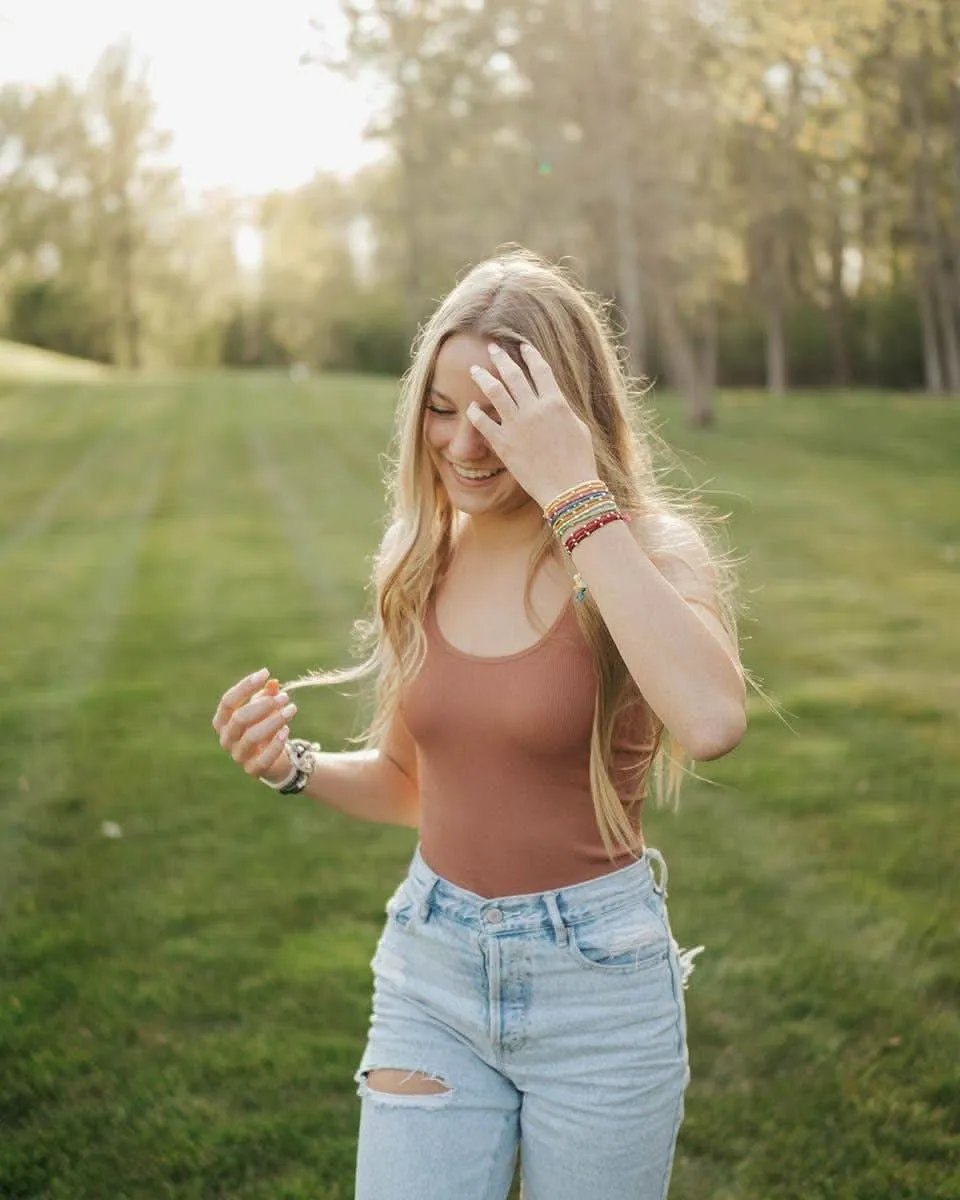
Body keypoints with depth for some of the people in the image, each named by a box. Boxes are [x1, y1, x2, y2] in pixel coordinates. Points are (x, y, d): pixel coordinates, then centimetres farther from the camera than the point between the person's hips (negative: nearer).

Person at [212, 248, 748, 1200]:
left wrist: (576, 496, -31)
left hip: (598, 980, -3)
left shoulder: (649, 553, -13)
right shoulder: (421, 561, 0)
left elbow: (711, 721, -36)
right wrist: (294, 767, -7)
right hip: (431, 971, 3)